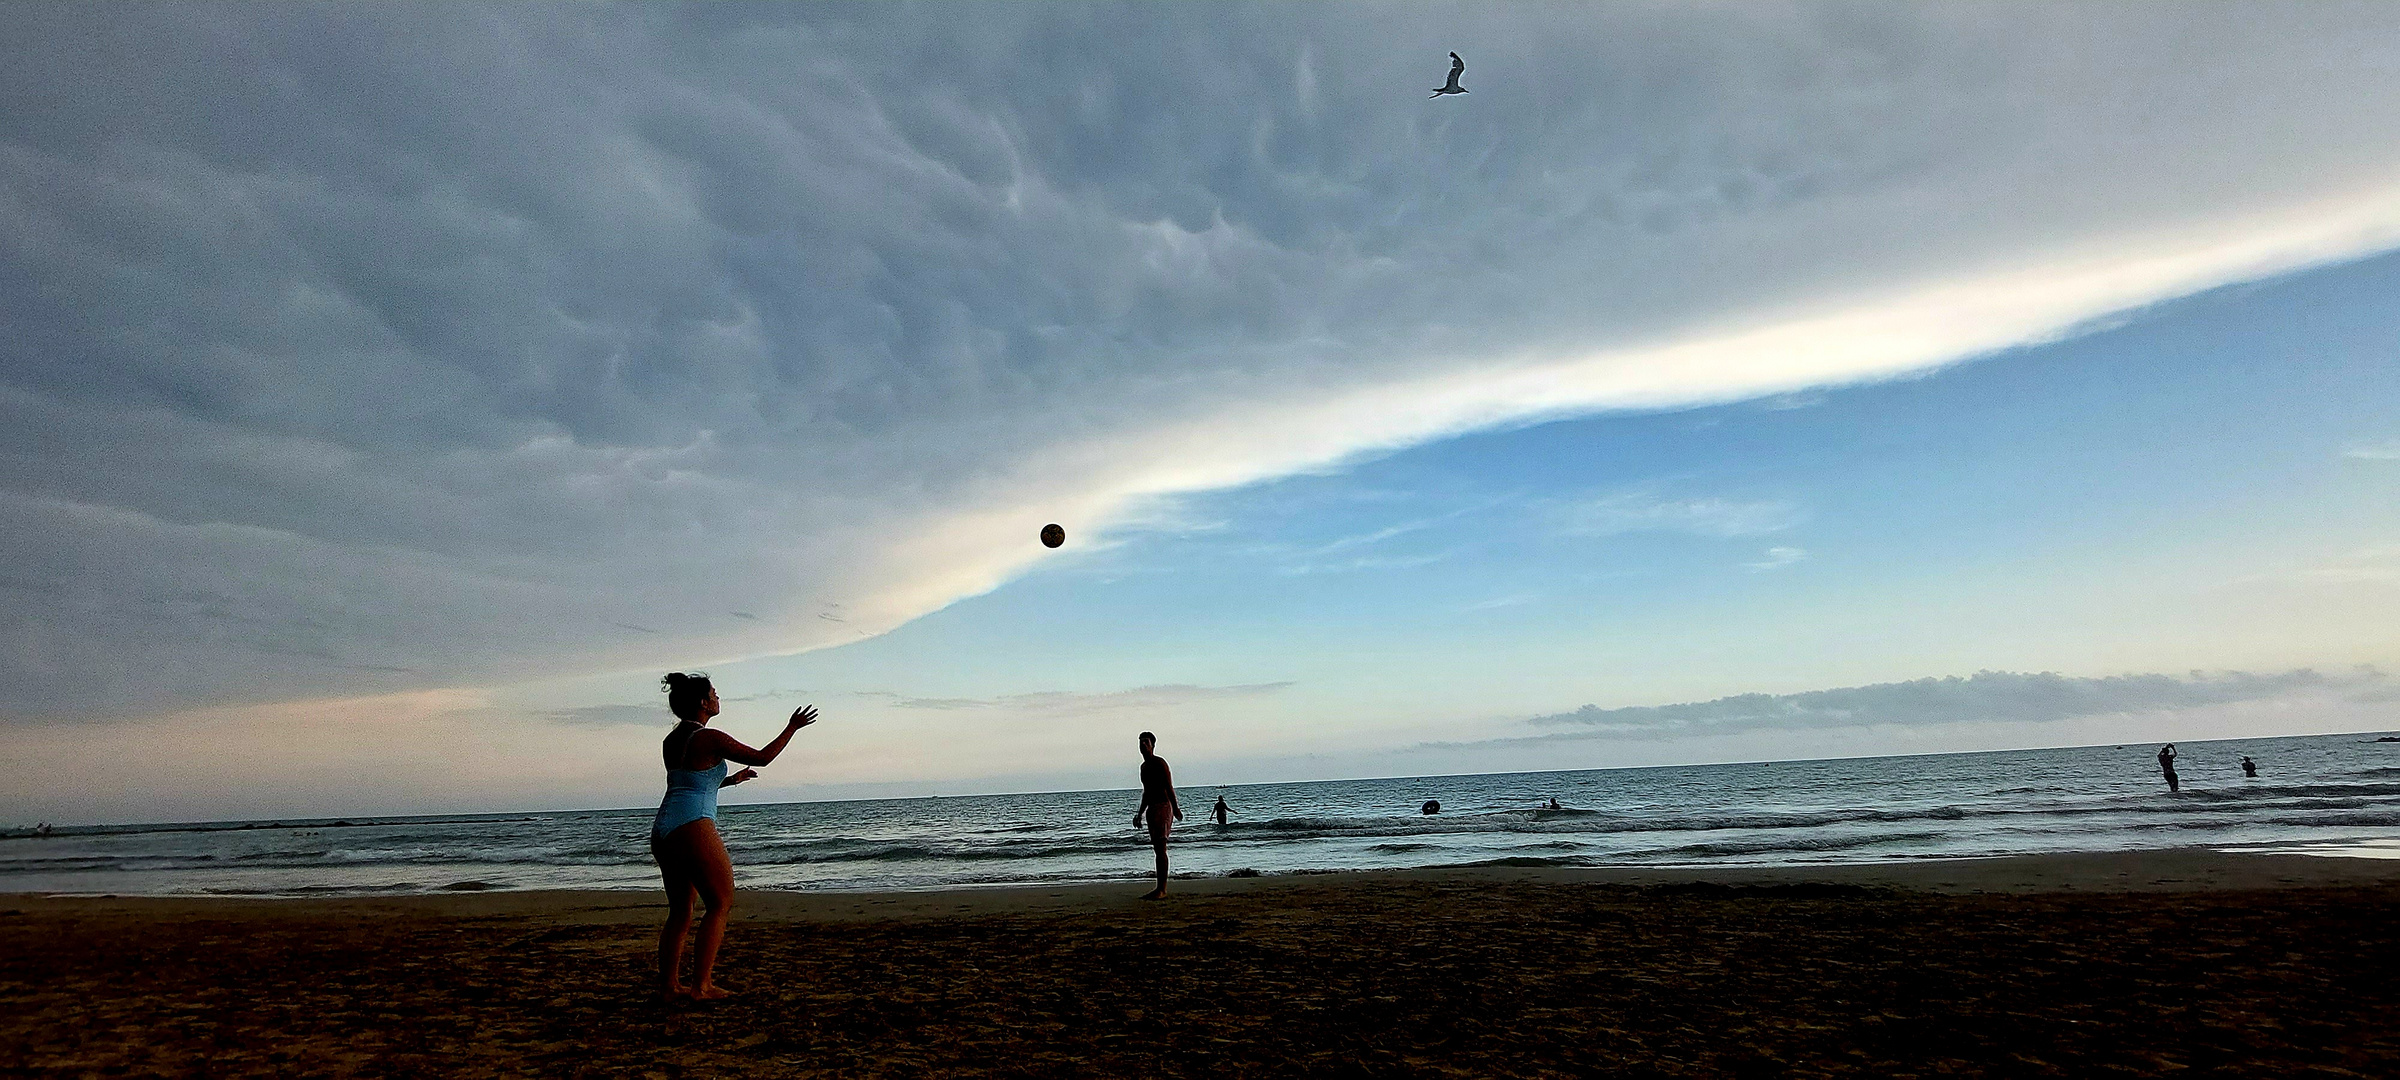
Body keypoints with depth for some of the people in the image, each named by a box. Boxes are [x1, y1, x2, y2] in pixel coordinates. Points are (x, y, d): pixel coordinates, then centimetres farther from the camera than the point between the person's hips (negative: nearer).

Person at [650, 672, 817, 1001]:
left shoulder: (671, 741, 16)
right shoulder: (710, 738, -9)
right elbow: (762, 757, -3)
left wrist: (732, 780, 40)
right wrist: (792, 728, 8)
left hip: (662, 829, 9)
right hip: (692, 826, -9)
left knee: (680, 911, 15)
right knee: (721, 903, 0)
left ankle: (669, 986, 16)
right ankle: (701, 985, -3)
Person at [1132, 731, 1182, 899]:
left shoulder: (1159, 763, -8)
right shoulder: (1144, 766, 19)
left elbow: (1169, 786, -17)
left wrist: (1175, 808, -26)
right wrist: (1140, 813, 28)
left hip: (1163, 807, -9)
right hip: (1151, 809, 9)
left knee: (1160, 847, -14)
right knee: (1158, 849, 9)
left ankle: (1161, 888, -17)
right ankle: (1161, 888, 12)